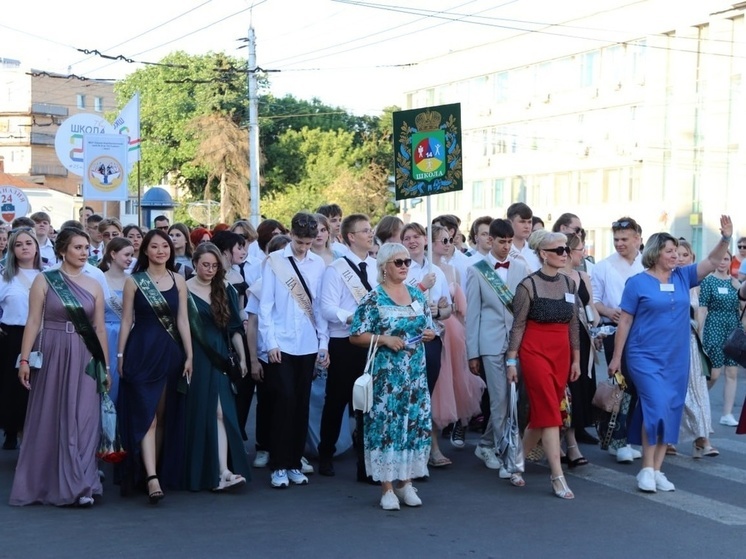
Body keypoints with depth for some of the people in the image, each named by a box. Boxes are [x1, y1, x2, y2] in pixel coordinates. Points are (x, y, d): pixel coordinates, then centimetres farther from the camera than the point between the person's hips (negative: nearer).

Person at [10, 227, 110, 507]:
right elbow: (33, 322, -3)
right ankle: (44, 483, 15)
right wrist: (24, 359, -10)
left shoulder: (94, 285, 8)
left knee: (82, 419, 0)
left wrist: (106, 366, 8)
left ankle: (79, 486, 5)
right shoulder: (44, 280, 0)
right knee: (49, 418, 4)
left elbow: (100, 328, 9)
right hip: (52, 356, -2)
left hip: (85, 360, 2)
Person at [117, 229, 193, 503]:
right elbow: (126, 321, 2)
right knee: (146, 416, -9)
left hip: (170, 354, 3)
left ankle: (161, 471, 18)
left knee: (165, 417, 8)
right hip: (142, 353, -3)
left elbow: (182, 320, 6)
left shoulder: (178, 281, 7)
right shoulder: (134, 281, 1)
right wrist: (120, 355, -1)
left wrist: (189, 356, 1)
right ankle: (151, 477, -15)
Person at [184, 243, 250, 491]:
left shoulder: (225, 291, 10)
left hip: (219, 359, 3)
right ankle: (195, 473, 12)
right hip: (194, 358, -3)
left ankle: (223, 471, -15)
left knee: (220, 412, -7)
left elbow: (235, 328, 11)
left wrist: (242, 358, 7)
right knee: (197, 413, 1)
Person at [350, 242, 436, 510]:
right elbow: (356, 336, -7)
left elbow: (427, 327, 21)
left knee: (416, 422, 5)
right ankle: (387, 488, 4)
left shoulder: (417, 295, 11)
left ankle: (406, 482, 17)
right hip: (386, 374, -5)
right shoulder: (374, 299, -6)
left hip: (416, 373, 5)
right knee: (385, 423, -4)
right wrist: (384, 339, -17)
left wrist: (429, 334, -1)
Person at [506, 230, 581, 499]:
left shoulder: (569, 283, 9)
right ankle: (557, 476, -9)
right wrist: (511, 360, -6)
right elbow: (518, 325, -5)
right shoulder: (528, 285, -7)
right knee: (550, 412, -9)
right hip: (535, 352, -6)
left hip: (562, 354, 6)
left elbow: (573, 324, 13)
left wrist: (576, 359, 13)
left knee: (540, 413, 8)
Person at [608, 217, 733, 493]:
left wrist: (726, 237, -16)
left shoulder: (682, 277, 7)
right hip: (646, 357, -5)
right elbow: (625, 321, -4)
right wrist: (616, 358, -5)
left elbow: (712, 262, 2)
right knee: (657, 407, -16)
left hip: (676, 359, 6)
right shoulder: (638, 282, -5)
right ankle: (647, 469, -5)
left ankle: (657, 470, 15)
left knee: (670, 413, 7)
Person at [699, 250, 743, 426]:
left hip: (734, 331, 5)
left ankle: (727, 414, 8)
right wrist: (700, 332, -13)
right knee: (714, 374, -6)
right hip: (715, 330, -5)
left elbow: (740, 308, 14)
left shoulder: (736, 282, 11)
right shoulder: (708, 281, -3)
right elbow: (702, 308, -7)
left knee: (732, 374, 2)